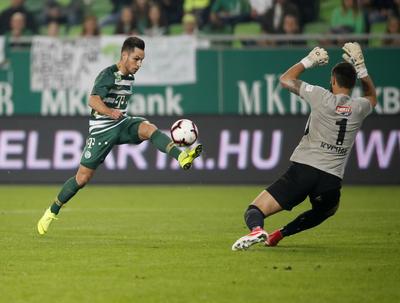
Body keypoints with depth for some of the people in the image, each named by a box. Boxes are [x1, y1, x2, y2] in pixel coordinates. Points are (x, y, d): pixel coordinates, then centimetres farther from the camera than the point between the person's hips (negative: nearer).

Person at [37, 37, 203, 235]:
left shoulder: (129, 77, 8)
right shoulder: (108, 75, -16)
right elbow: (93, 100, -32)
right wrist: (110, 112, -48)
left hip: (122, 124, 5)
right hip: (102, 129, -5)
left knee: (148, 128, -26)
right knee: (82, 177, -3)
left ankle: (181, 157, -48)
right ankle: (52, 212, 14)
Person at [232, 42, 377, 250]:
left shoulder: (322, 98, -2)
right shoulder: (359, 108, 7)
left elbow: (286, 79, 12)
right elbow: (371, 96, 35)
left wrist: (309, 61, 24)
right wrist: (360, 68, 31)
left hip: (303, 169, -3)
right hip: (331, 181, 3)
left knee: (254, 212, -2)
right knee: (326, 210, 37)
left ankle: (256, 229, -39)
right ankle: (280, 234, 19)